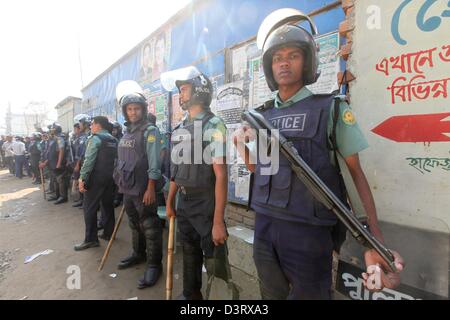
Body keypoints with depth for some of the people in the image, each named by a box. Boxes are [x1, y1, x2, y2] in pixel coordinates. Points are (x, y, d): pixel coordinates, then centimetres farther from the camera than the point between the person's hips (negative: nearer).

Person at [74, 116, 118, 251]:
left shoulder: (95, 138, -10)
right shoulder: (113, 140, 12)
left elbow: (89, 160, -17)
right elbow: (116, 159, 10)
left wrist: (82, 178, -16)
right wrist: (113, 174, 13)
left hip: (96, 177, -7)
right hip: (110, 177, 8)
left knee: (90, 207, 0)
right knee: (107, 205, 14)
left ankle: (91, 239, 3)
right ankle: (108, 233, 22)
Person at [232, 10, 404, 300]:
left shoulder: (331, 108, -5)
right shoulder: (262, 115, 6)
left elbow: (356, 173, -5)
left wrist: (376, 241, -11)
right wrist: (241, 145, -4)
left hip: (308, 230, -4)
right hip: (264, 225, 5)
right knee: (272, 295, 22)